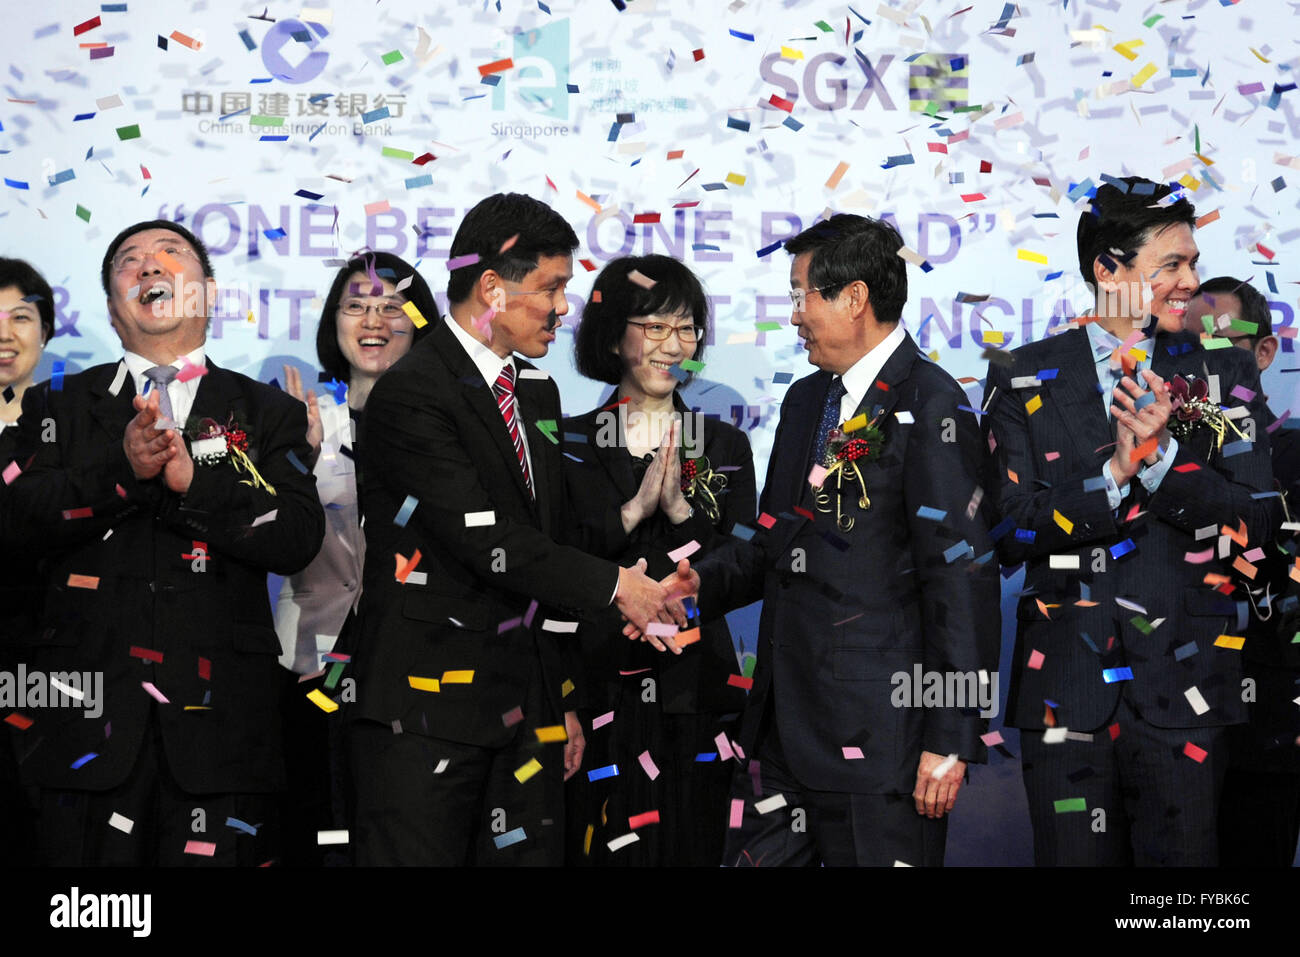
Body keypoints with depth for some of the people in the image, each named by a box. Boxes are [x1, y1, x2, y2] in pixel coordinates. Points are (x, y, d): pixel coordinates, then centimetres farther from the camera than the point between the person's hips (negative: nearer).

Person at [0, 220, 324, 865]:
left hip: (219, 715, 0)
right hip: (90, 715, 0)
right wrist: (122, 470, -14)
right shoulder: (60, 405, 17)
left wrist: (194, 482, -12)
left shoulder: (267, 412, 15)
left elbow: (298, 538, 1)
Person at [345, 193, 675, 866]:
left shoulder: (537, 391, 16)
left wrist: (563, 699, 19)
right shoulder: (411, 393, -11)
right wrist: (611, 584, -12)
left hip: (524, 708, 8)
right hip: (426, 709, -7)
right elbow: (487, 544, -19)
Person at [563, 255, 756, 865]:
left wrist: (679, 508, -14)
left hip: (693, 699, 2)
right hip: (595, 694, -1)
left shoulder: (725, 448, 9)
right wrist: (635, 509, -15)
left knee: (692, 848, 4)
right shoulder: (571, 444, 3)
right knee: (600, 851, 2)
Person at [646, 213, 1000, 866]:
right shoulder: (806, 400, 17)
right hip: (783, 726, 8)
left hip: (878, 737, -8)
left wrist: (951, 739, -17)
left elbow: (963, 579, -15)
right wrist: (701, 584, 3)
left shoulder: (930, 408, -11)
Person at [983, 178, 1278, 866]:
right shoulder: (1025, 380, 4)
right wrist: (1115, 471, -16)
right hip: (1064, 689, 0)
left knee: (1183, 854, 4)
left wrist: (1161, 455, -16)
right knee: (1073, 856, 5)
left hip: (1182, 686, 1)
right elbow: (1012, 532, -3)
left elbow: (1255, 526, -2)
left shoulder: (1222, 375, 6)